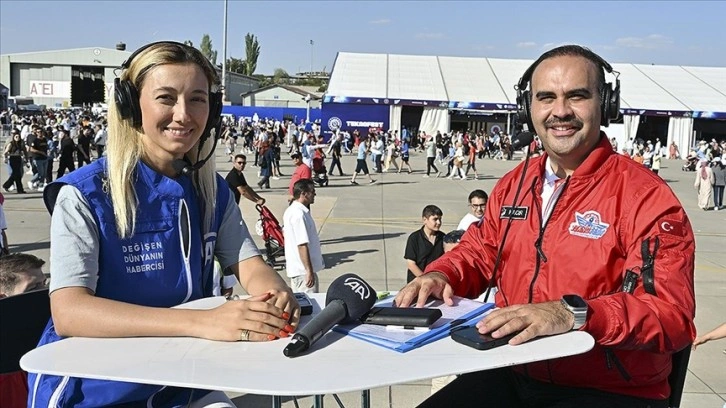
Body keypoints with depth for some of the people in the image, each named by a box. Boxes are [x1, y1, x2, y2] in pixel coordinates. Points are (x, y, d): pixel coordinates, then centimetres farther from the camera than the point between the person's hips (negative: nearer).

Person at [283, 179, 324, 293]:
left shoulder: (291, 210, 10)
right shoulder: (299, 214, -22)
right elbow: (302, 245, -25)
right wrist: (309, 271, -24)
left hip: (295, 267, 10)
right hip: (303, 271, -10)